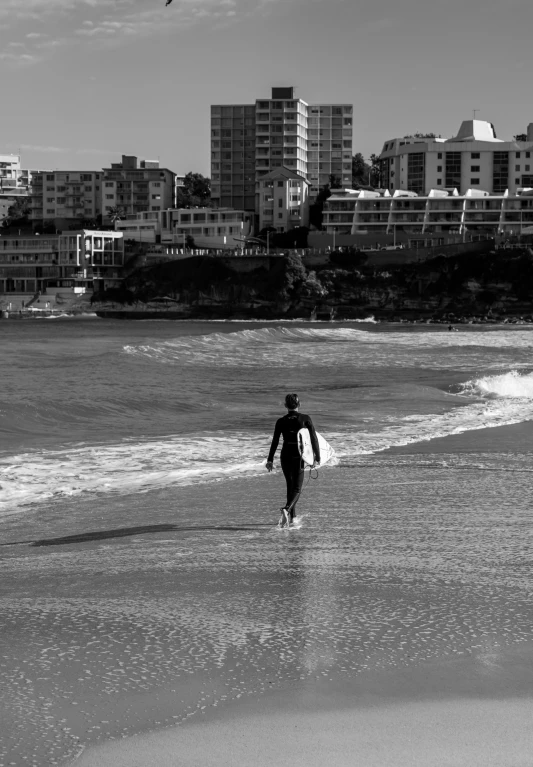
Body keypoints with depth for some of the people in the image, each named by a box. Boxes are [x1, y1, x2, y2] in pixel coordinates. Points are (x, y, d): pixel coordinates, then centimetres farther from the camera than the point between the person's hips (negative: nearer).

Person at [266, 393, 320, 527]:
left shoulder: (281, 421, -1)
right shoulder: (305, 419, -5)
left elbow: (275, 442, 0)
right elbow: (314, 438, -6)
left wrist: (270, 460, 6)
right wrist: (317, 456, 1)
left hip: (285, 456, 2)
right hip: (299, 456, -2)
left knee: (290, 485, 20)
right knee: (297, 488, 1)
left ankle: (292, 516, 26)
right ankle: (286, 509, -27)